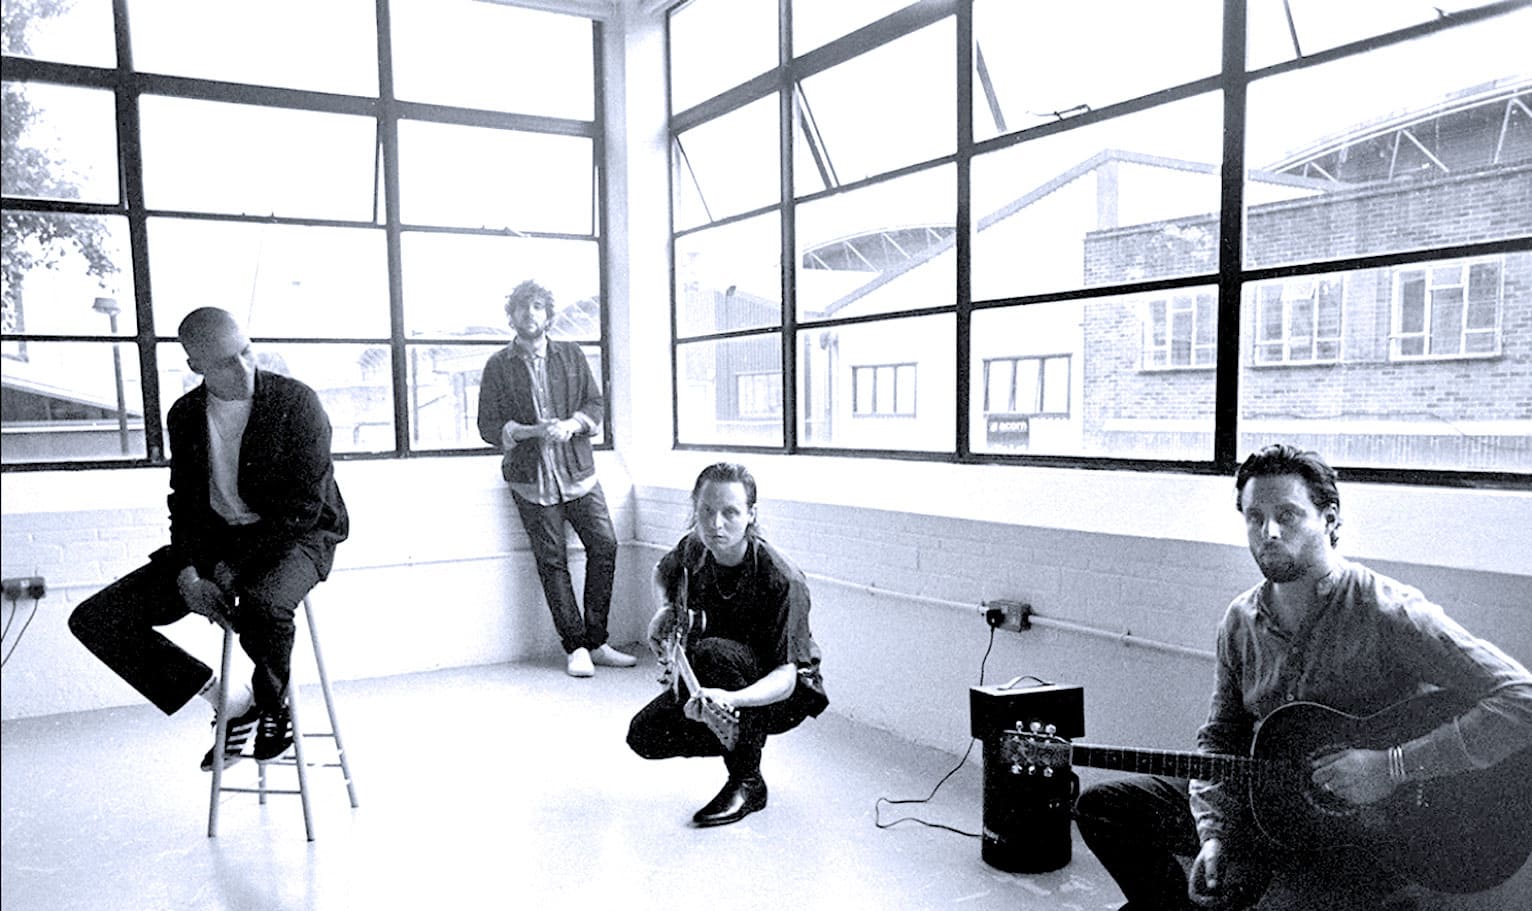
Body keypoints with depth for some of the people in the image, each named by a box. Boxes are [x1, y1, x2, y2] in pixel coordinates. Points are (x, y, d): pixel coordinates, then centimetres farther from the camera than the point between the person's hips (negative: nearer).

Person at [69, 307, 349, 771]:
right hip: (216, 538, 6)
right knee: (94, 620, -7)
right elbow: (185, 503, 7)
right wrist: (188, 575, -10)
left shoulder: (296, 402, -14)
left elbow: (304, 507, -15)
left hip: (294, 536, -6)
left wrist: (233, 567, -17)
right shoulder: (185, 415, 3)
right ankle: (231, 703, 1)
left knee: (260, 607, -41)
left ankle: (272, 704, -5)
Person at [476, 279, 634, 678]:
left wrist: (571, 424, -13)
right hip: (531, 477, -2)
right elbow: (488, 426, 0)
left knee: (604, 544, -6)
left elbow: (595, 403, 7)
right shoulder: (498, 366, 4)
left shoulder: (571, 355, 10)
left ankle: (596, 642, 5)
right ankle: (575, 647, 9)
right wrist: (531, 431, -15)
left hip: (577, 472, 2)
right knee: (552, 560, -1)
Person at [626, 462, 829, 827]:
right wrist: (664, 611, -5)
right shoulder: (695, 549, -10)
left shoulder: (782, 580, -29)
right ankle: (744, 740, 11)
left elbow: (785, 676, -34)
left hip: (782, 697, -6)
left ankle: (747, 783, -18)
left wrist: (731, 699, -53)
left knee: (712, 652, -35)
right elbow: (662, 573, 16)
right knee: (645, 735, -13)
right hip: (715, 685, 6)